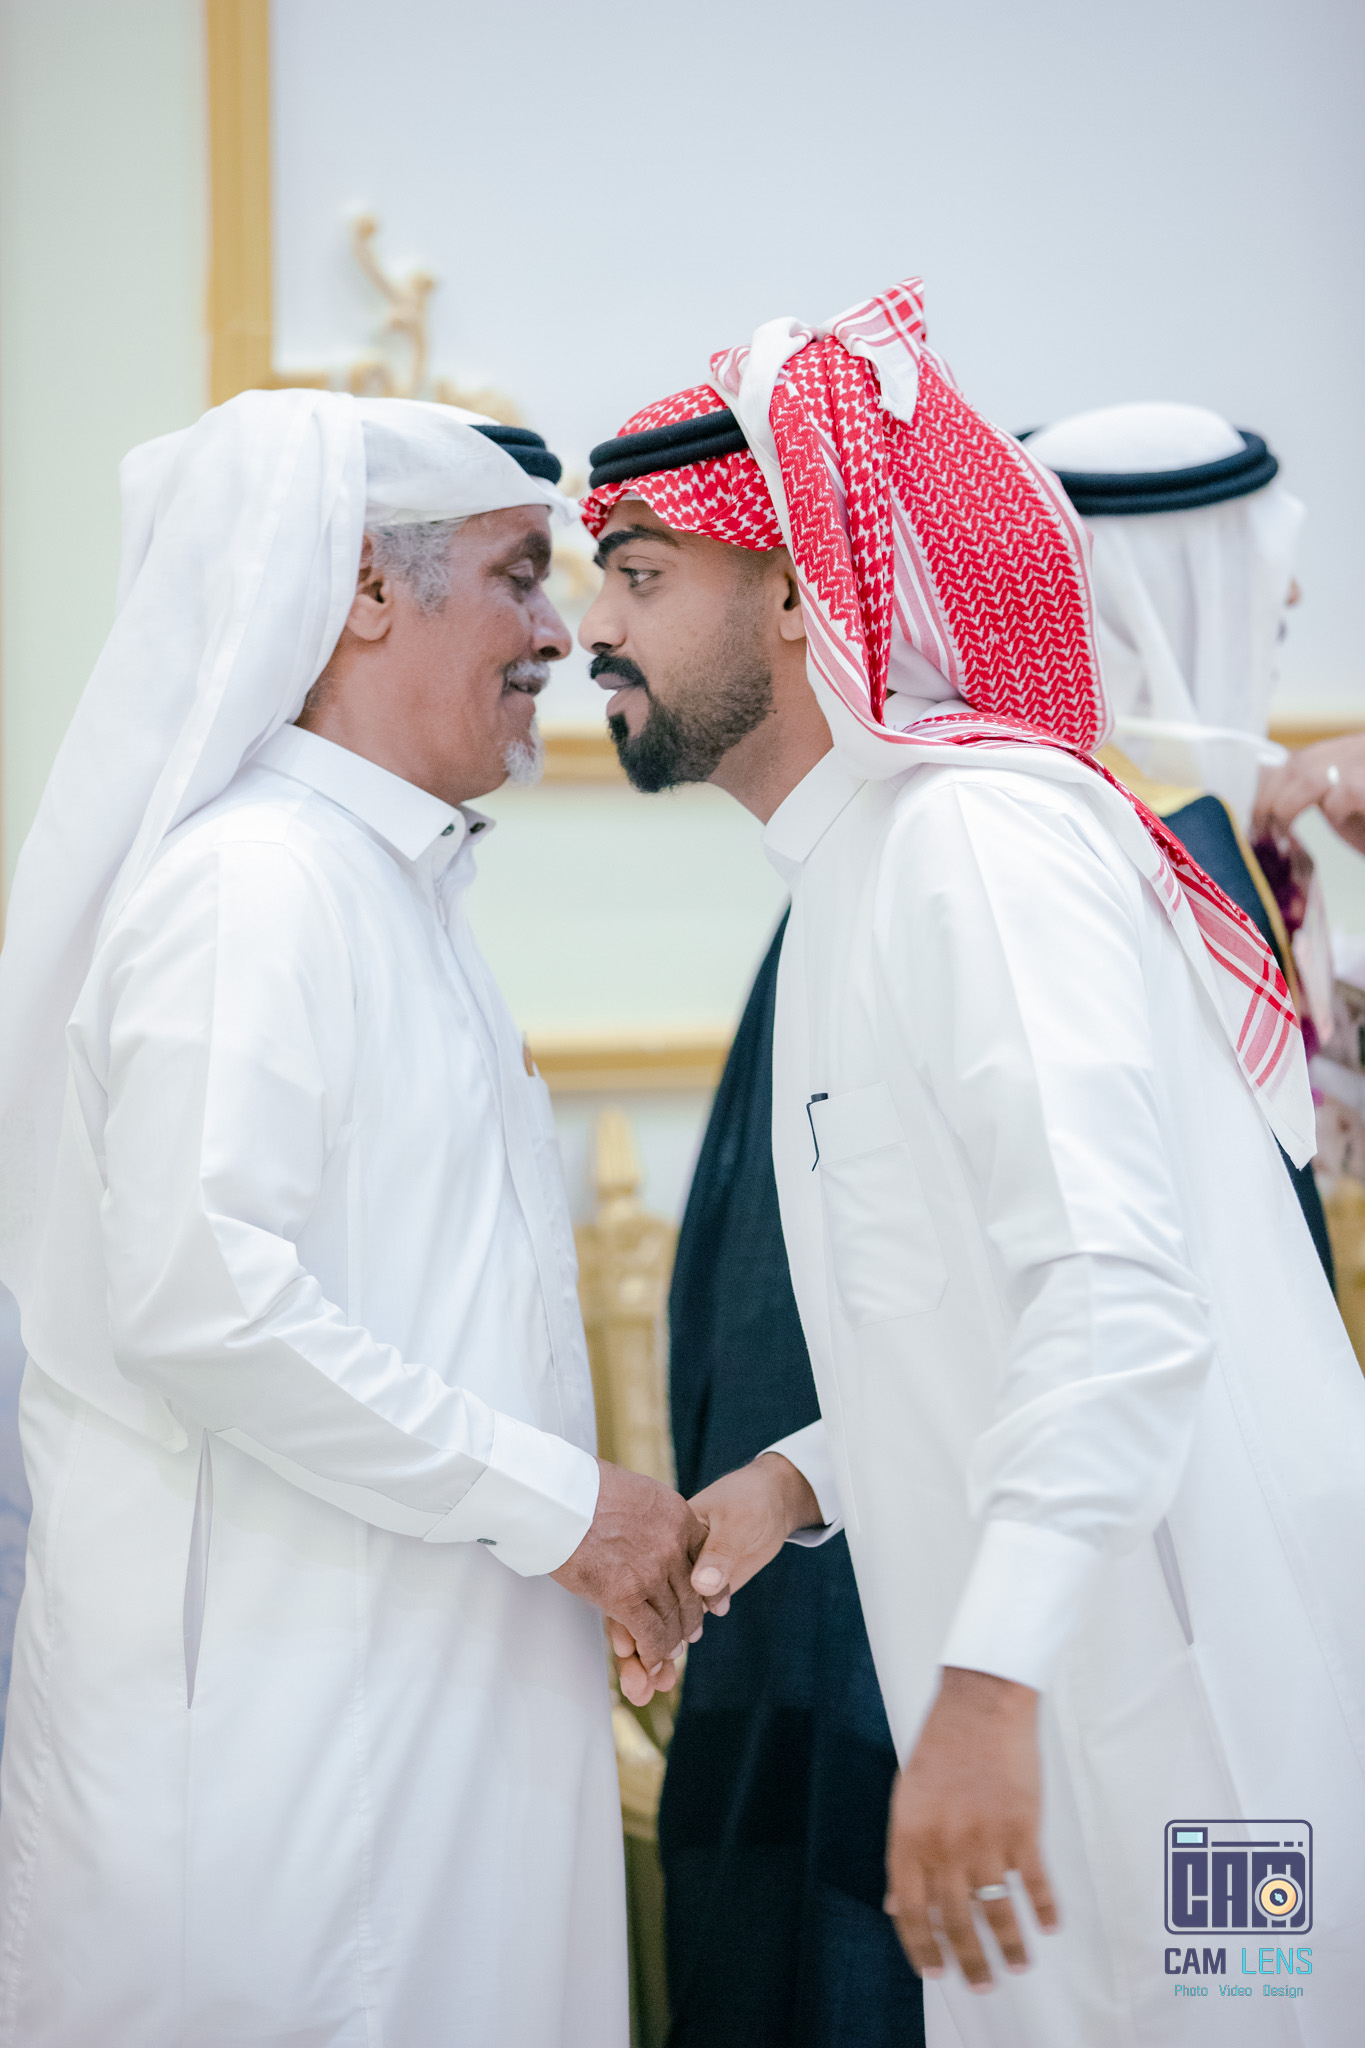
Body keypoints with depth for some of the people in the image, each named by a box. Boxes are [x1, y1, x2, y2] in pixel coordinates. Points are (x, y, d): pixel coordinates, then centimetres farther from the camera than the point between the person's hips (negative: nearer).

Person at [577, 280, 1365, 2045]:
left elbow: (1117, 1282, -26)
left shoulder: (981, 829, -15)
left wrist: (988, 1680, -30)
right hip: (1062, 1685, 9)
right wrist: (803, 1477, 8)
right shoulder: (851, 874, 17)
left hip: (1193, 1687, -9)